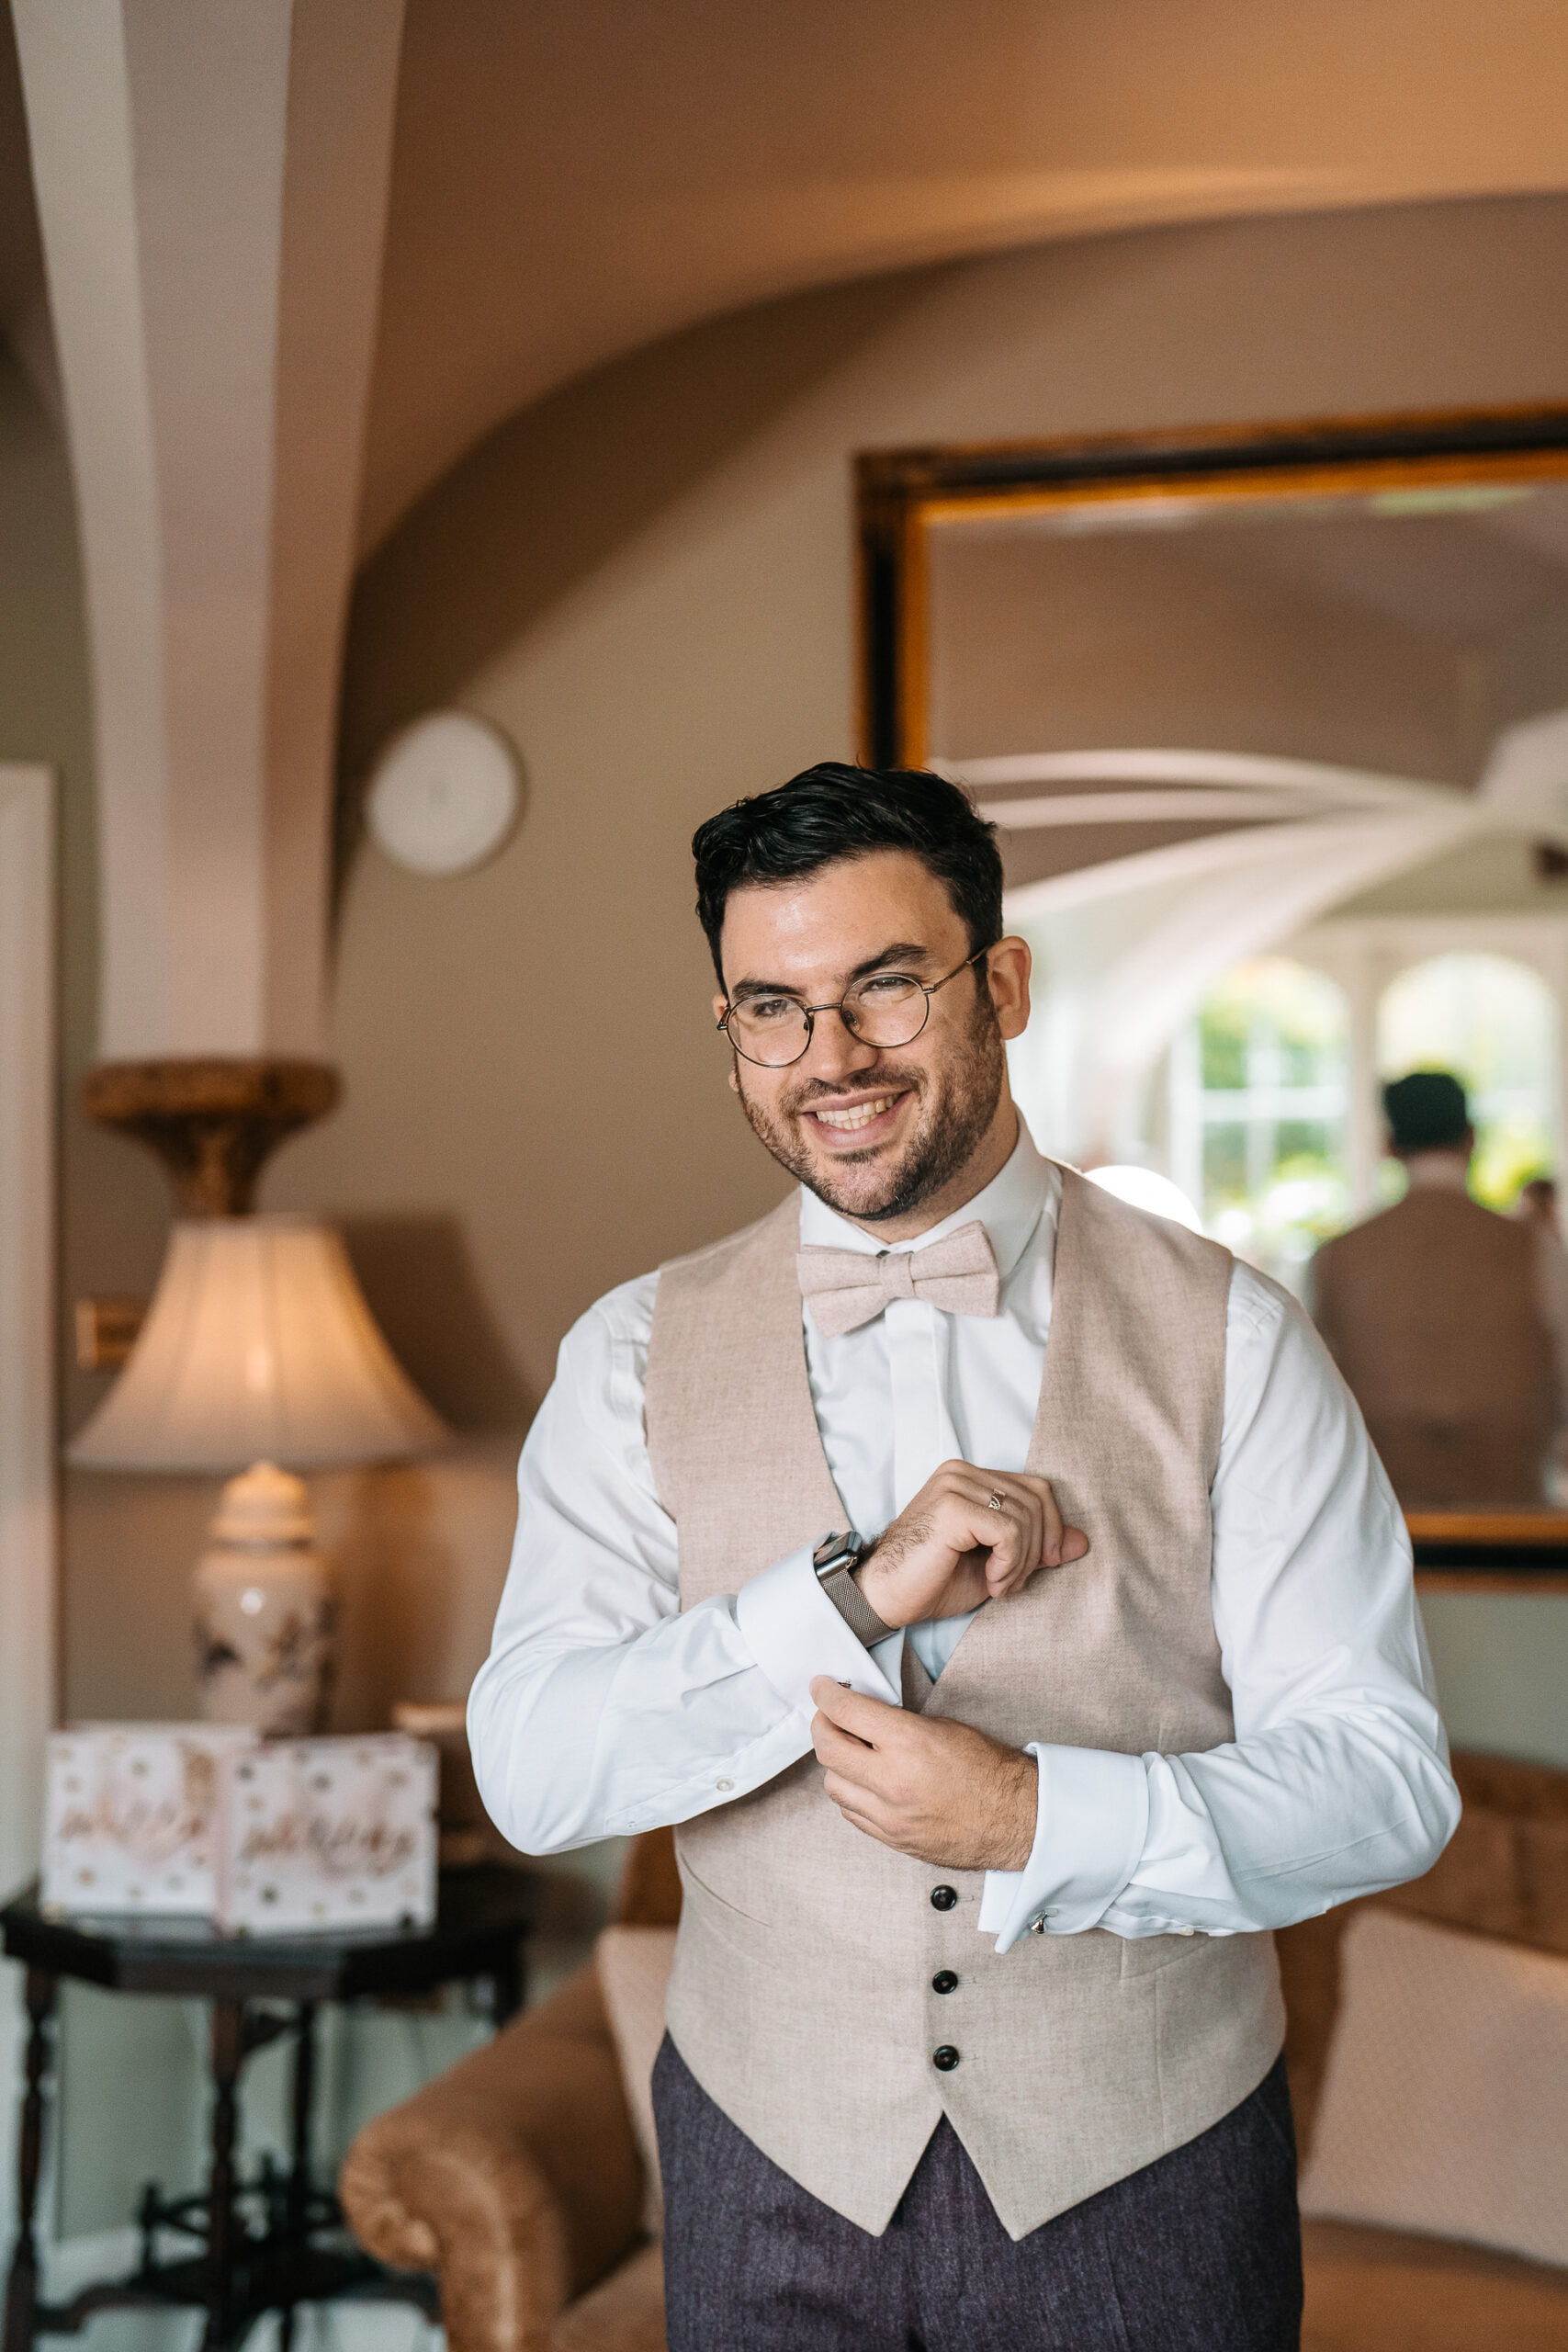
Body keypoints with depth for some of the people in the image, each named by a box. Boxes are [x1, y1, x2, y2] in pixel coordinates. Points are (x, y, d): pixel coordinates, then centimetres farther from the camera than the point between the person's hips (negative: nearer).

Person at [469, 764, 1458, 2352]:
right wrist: (852, 1590, -23)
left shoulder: (1224, 1336, -7)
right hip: (776, 2164, 1)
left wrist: (1039, 1820, -22)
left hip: (1143, 2167, -1)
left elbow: (1386, 1780, -9)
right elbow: (530, 1772, -12)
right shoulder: (637, 1357, -3)